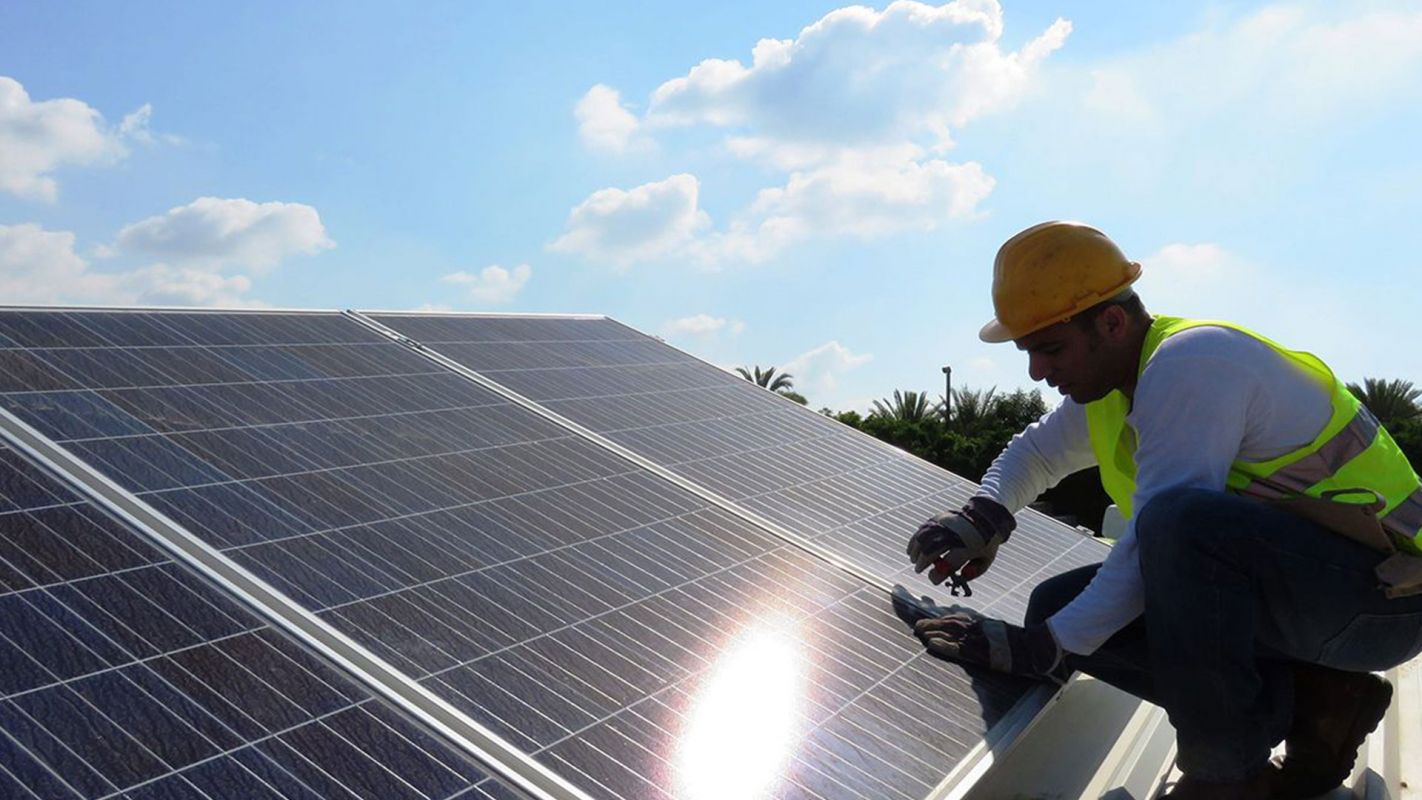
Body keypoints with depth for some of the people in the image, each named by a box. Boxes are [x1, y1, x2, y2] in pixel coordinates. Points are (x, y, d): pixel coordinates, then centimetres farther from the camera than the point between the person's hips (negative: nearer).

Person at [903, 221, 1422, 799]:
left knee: (1182, 519, -37)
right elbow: (1035, 453, 20)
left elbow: (1162, 535, -28)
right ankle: (1310, 703, 1)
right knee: (1062, 603, -3)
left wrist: (1043, 648, -24)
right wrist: (984, 516, -3)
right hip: (1285, 588, 9)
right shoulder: (1107, 385, 5)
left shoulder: (1190, 364, -23)